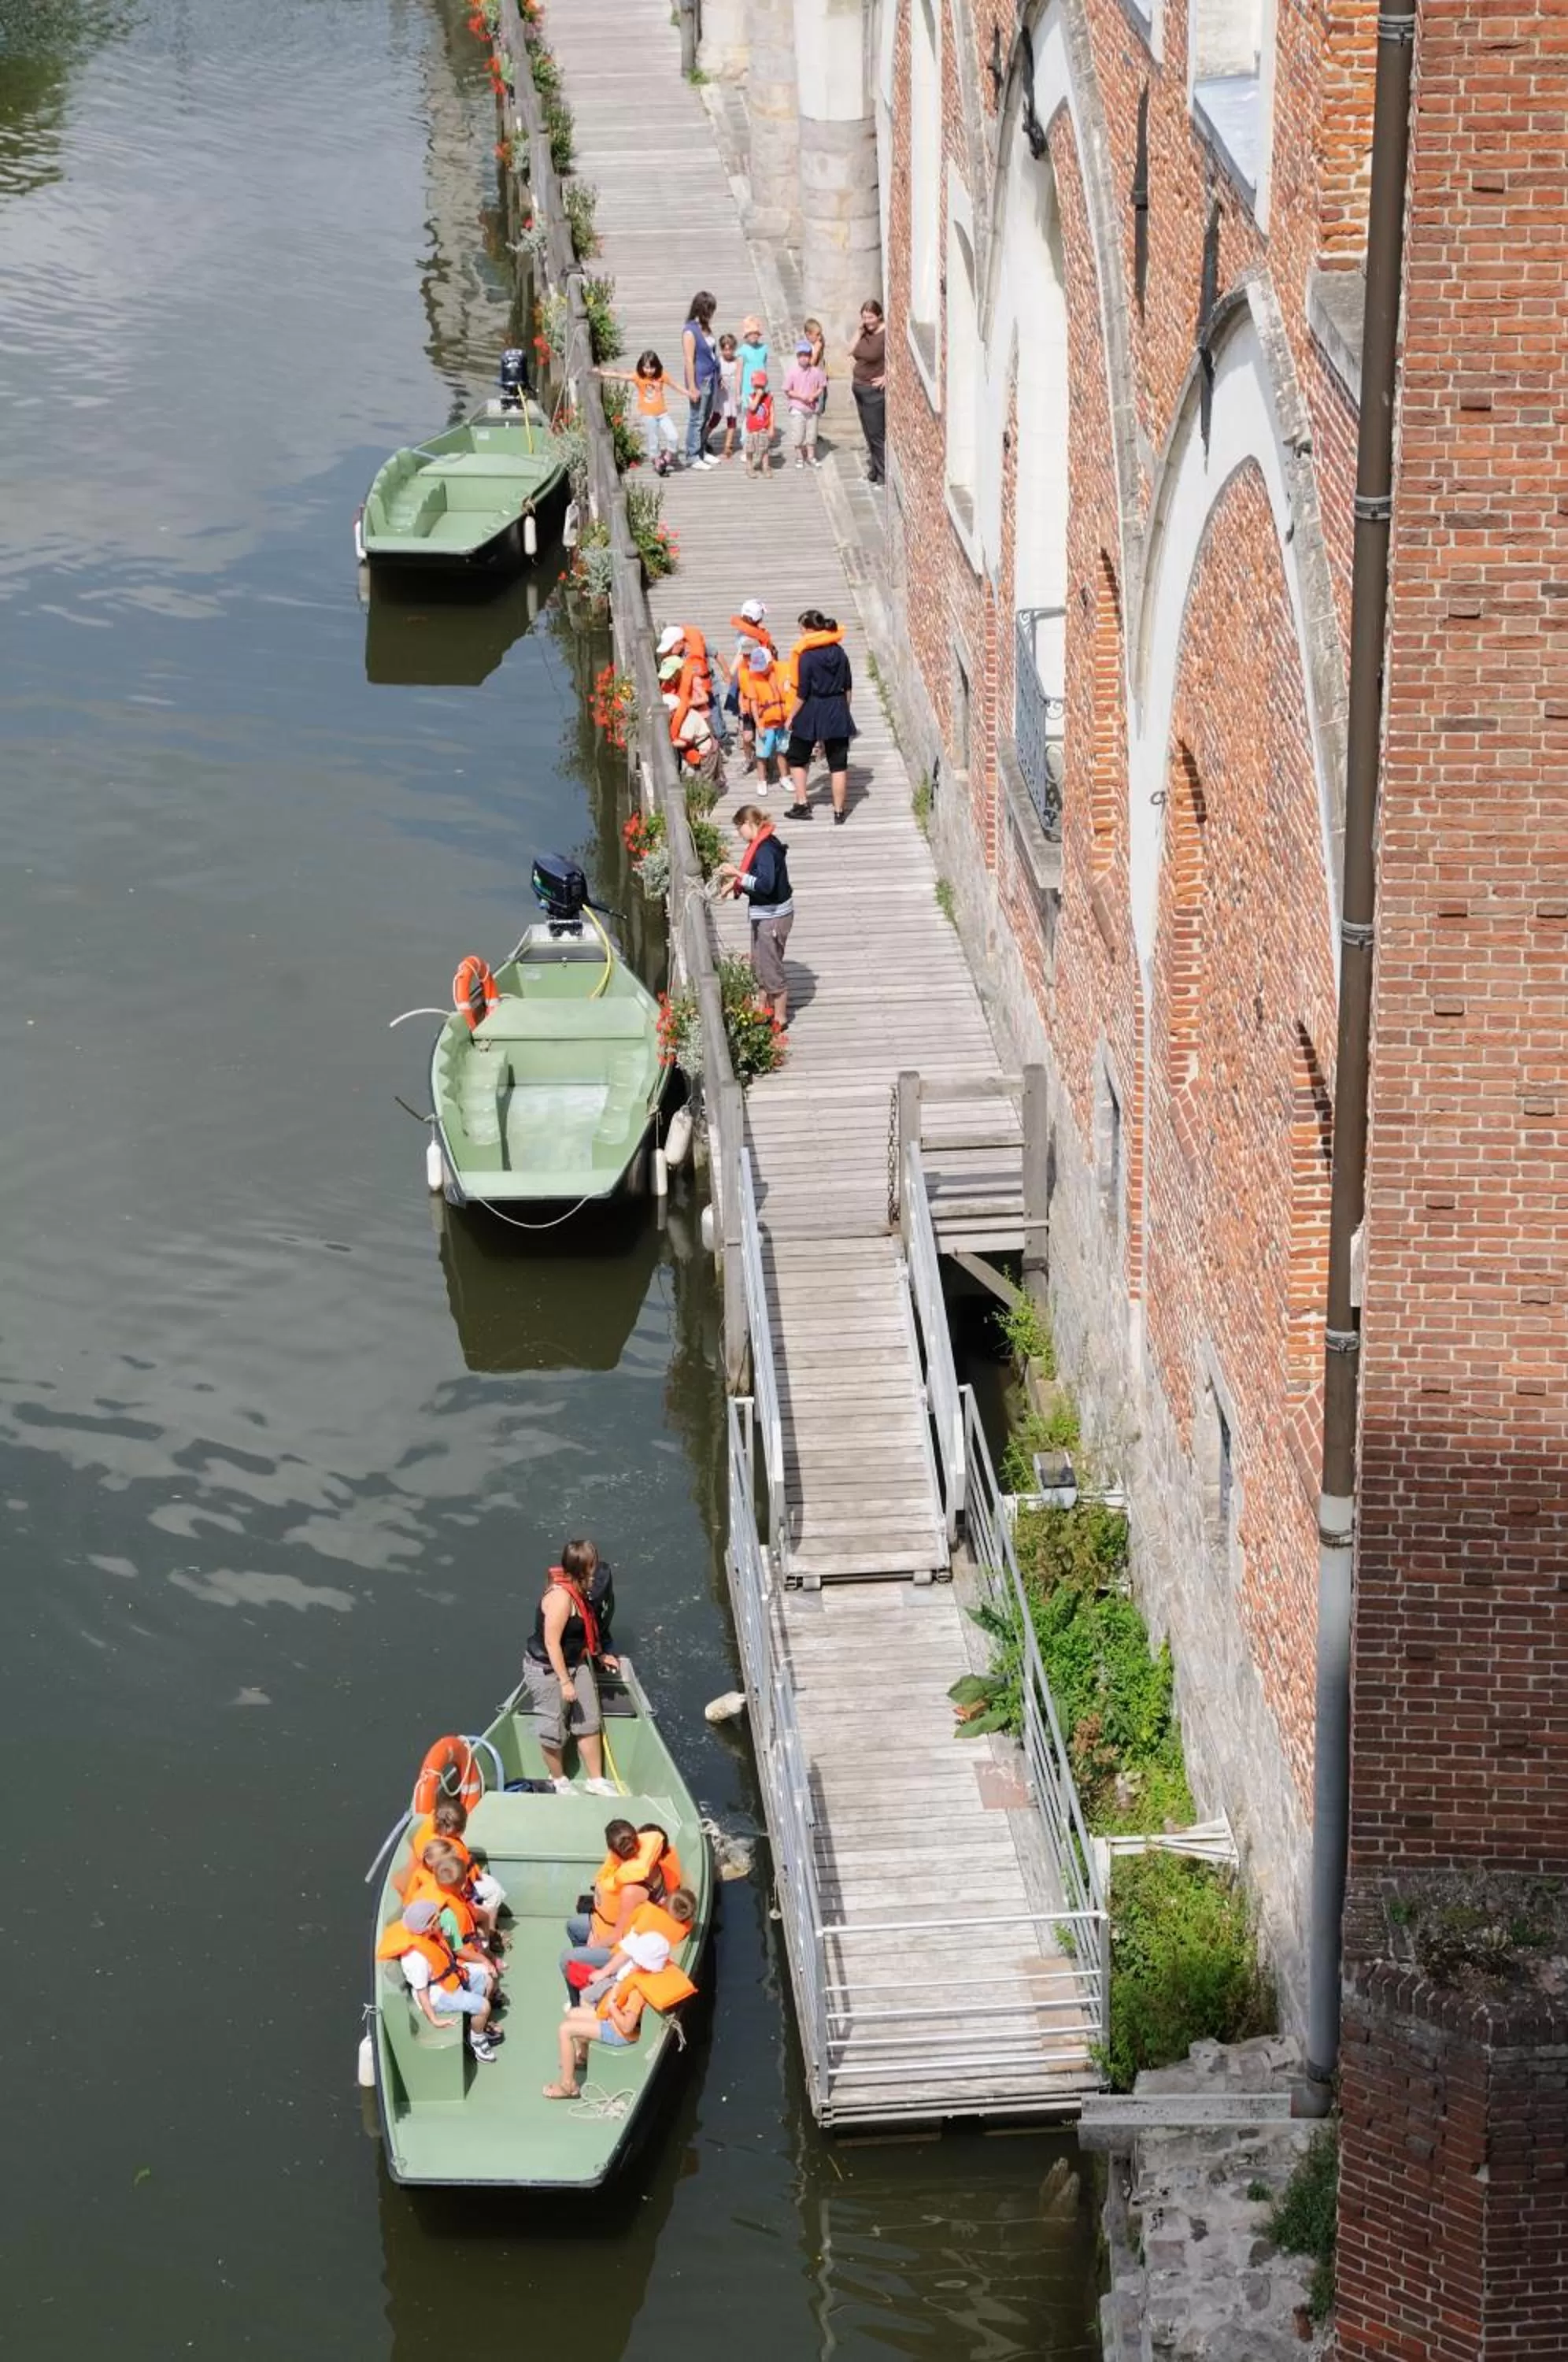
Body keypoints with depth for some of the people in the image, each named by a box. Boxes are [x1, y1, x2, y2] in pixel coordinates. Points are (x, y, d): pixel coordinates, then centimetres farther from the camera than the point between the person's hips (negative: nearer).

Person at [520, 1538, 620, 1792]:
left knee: (588, 1723, 11)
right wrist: (565, 1682, -24)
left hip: (576, 1664, 9)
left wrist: (600, 1655, 18)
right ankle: (559, 1782, 26)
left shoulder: (581, 1591, 0)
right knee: (554, 1730, 6)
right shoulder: (561, 1597, -29)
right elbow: (551, 1643, -27)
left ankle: (596, 1781, 22)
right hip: (547, 1669, -9)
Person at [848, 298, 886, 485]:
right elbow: (852, 352, 10)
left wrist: (887, 376, -20)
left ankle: (883, 476, 1)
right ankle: (873, 474, 25)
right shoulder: (866, 332, 8)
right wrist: (860, 332, -1)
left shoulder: (886, 334, -17)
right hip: (860, 388, 9)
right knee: (869, 433, 16)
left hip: (875, 391, -9)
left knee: (877, 434, -5)